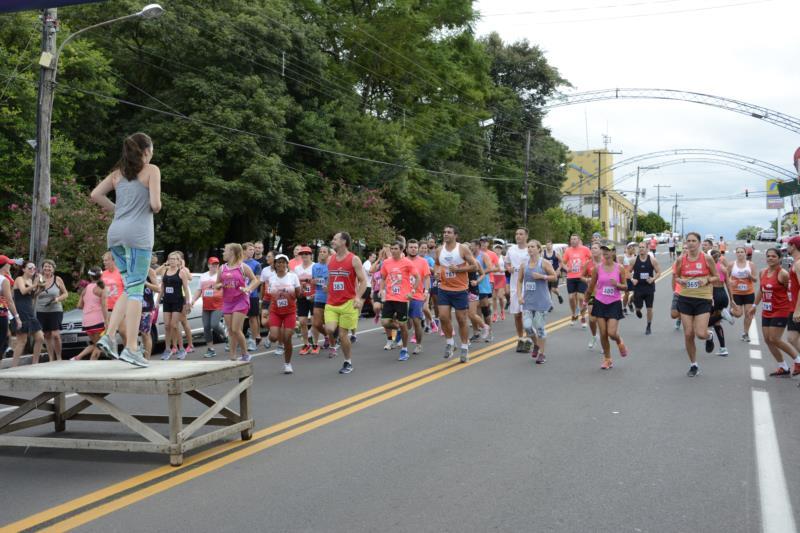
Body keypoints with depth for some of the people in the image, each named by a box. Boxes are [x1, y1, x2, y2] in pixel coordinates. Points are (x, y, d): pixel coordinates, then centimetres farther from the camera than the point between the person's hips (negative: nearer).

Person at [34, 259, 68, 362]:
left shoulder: (57, 280, 1)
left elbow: (65, 294, 7)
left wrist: (57, 299, -11)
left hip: (55, 311, -3)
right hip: (41, 311, 3)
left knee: (55, 334, -13)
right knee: (47, 335, 5)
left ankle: (59, 358, 1)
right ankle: (51, 359, 12)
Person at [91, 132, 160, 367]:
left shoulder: (118, 172, 16)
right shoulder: (151, 170, 0)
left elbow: (95, 194, 6)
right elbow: (155, 204, -9)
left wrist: (115, 208, 16)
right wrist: (156, 208, 13)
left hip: (116, 233, 6)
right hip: (138, 233, -6)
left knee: (130, 288, 15)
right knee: (136, 289, -5)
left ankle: (109, 336, 4)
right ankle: (131, 348, -8)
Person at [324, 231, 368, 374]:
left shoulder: (354, 259, -8)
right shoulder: (330, 259, 8)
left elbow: (363, 281, -8)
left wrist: (358, 297, -20)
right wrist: (329, 294, 15)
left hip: (348, 303, -4)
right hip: (331, 303, 4)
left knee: (343, 334, -1)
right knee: (329, 330, -15)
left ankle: (348, 363, 17)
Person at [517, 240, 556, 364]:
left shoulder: (544, 263, -4)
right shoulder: (524, 264, 6)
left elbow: (554, 277, -2)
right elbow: (519, 281, 12)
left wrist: (542, 276, -17)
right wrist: (519, 295, 1)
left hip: (541, 301, -3)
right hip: (527, 300, 3)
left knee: (539, 327, 0)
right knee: (527, 325, -8)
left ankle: (541, 353, 15)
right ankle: (536, 344, 22)